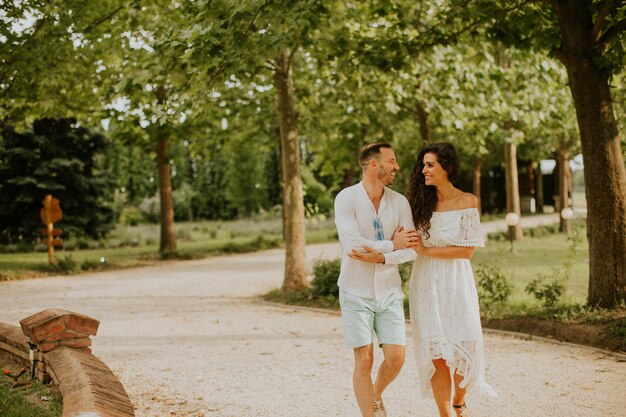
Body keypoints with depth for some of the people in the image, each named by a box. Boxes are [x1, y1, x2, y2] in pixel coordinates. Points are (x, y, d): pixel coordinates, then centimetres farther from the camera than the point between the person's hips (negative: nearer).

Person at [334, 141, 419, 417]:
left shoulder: (399, 202, 2)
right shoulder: (346, 199, -10)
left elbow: (411, 248, -5)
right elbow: (352, 244, -22)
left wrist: (372, 250, -17)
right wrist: (392, 245, -13)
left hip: (389, 292, 4)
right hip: (357, 293, -3)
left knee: (396, 358, 0)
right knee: (364, 360, -2)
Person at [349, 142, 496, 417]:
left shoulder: (467, 202, -2)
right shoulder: (419, 202, 4)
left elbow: (467, 250, -7)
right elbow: (413, 248, -6)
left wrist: (427, 251, -11)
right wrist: (381, 258, -21)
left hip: (455, 283, -1)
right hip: (425, 284, 1)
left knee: (463, 349, 3)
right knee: (438, 354, -4)